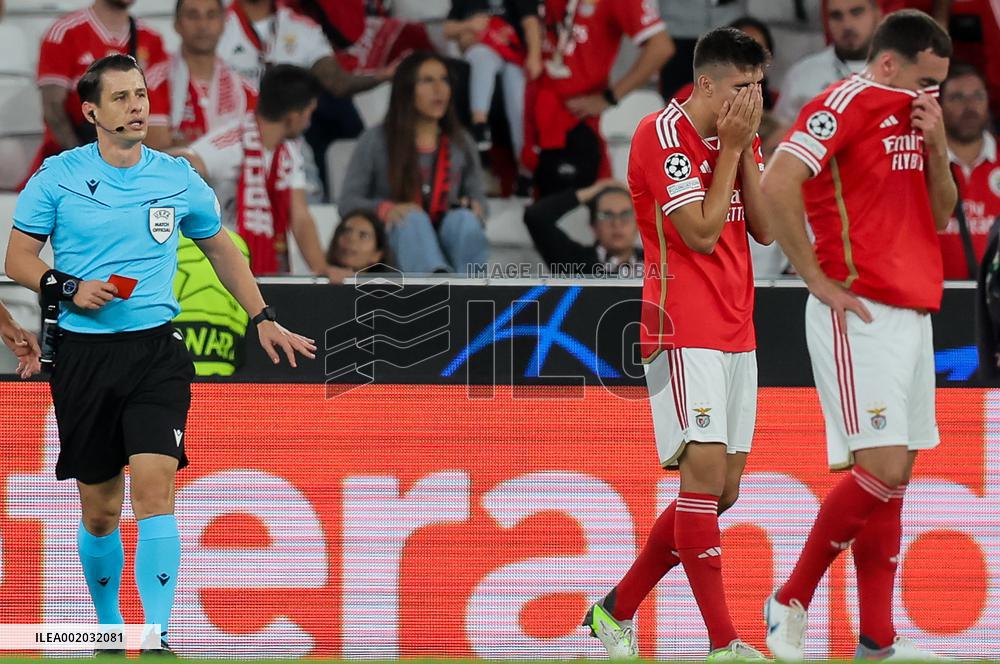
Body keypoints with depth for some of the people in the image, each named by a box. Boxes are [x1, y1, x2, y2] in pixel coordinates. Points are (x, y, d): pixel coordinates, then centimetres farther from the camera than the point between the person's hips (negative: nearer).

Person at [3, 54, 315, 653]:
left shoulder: (178, 178, 5)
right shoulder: (58, 176, 1)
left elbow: (221, 249, 21)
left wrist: (263, 318, 18)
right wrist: (68, 289, -13)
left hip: (156, 352, 0)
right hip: (84, 353, 0)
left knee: (155, 484, -19)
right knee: (100, 511, 7)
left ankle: (158, 638, -21)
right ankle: (109, 627, 27)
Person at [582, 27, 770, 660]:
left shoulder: (741, 138, 14)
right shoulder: (662, 135, -11)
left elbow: (765, 229, 6)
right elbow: (702, 233, -15)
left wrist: (746, 149, -2)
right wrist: (732, 149, -10)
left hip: (736, 334, 8)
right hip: (685, 333, -8)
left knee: (721, 490, 7)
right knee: (706, 472, -16)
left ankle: (617, 610, 20)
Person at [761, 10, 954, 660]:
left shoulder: (911, 117, 17)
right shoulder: (847, 105, -10)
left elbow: (940, 215, 19)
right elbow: (778, 184, -22)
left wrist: (936, 146, 2)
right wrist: (819, 279, -18)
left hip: (912, 314, 9)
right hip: (861, 315, -9)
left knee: (895, 479, 7)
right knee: (882, 471, -14)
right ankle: (791, 602, -2)